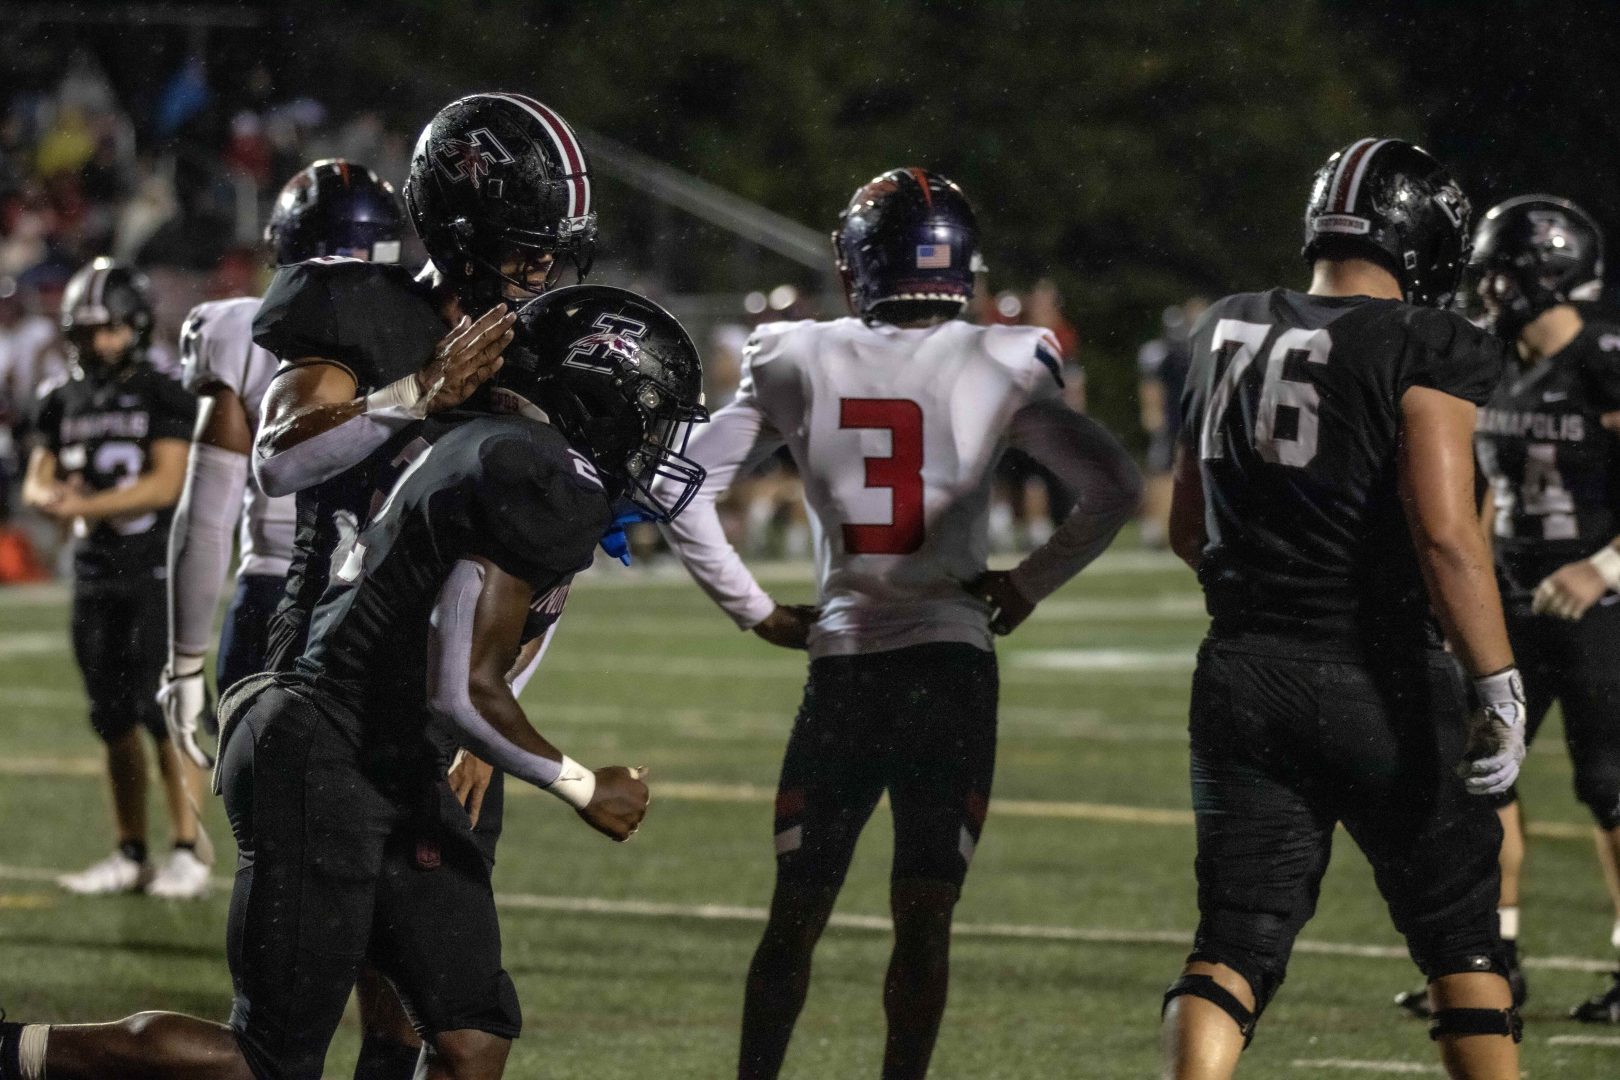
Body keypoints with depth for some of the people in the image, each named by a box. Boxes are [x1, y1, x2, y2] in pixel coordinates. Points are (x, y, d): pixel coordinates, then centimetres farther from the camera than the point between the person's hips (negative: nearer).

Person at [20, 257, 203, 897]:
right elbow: (37, 484, 9)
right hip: (96, 575, 6)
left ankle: (187, 851, -6)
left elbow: (165, 484, -15)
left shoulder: (165, 399, -7)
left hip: (158, 573, -6)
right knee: (114, 720, 8)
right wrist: (54, 498, -15)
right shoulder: (63, 404, 11)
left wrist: (87, 505, -19)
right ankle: (130, 855, 14)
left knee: (164, 712, -10)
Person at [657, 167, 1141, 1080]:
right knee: (924, 920, 3)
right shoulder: (995, 368, -3)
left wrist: (756, 610, 8)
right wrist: (1030, 585, 5)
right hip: (953, 661, -1)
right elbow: (1114, 489, -5)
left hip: (841, 663, 1)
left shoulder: (800, 364, 1)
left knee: (795, 918, 12)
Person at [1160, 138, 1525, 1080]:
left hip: (1242, 677, 5)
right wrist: (1498, 685, -17)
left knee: (1235, 945, 4)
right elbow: (1445, 532, -21)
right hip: (1379, 680, -5)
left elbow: (1189, 530, 18)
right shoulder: (1426, 350, -10)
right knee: (1463, 940, 11)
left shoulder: (1231, 334, 10)